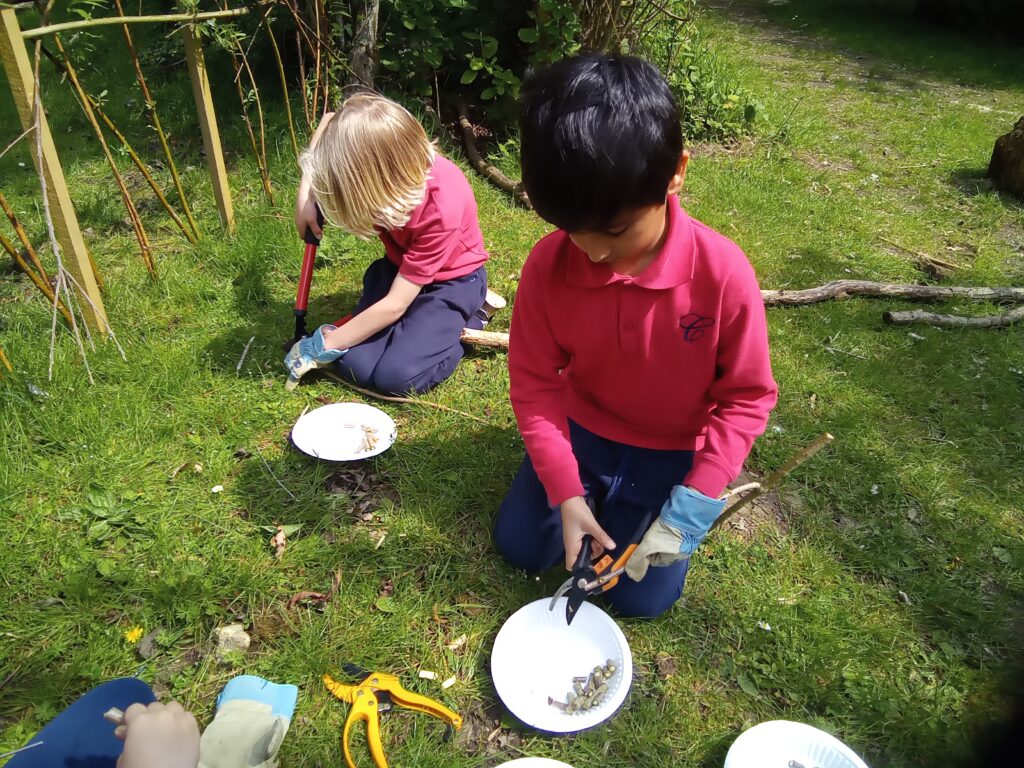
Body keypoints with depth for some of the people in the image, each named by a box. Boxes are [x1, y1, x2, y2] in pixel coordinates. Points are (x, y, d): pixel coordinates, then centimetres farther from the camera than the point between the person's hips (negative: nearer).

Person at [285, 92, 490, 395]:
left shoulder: (442, 209, -36)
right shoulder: (393, 161, -21)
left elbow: (394, 306, -30)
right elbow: (329, 121, 3)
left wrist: (323, 346, -20)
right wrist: (306, 197, -9)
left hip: (451, 279, -5)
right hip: (401, 266, 5)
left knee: (396, 376, -23)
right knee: (355, 367, -15)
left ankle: (464, 321, 0)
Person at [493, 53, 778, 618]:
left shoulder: (723, 274, -29)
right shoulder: (547, 265, -24)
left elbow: (746, 397, -17)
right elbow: (533, 382, -13)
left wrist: (697, 500, -23)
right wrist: (566, 492, -17)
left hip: (675, 451, -1)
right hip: (581, 431, 2)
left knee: (642, 596, 4)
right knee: (520, 546, 9)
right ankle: (597, 492, 33)